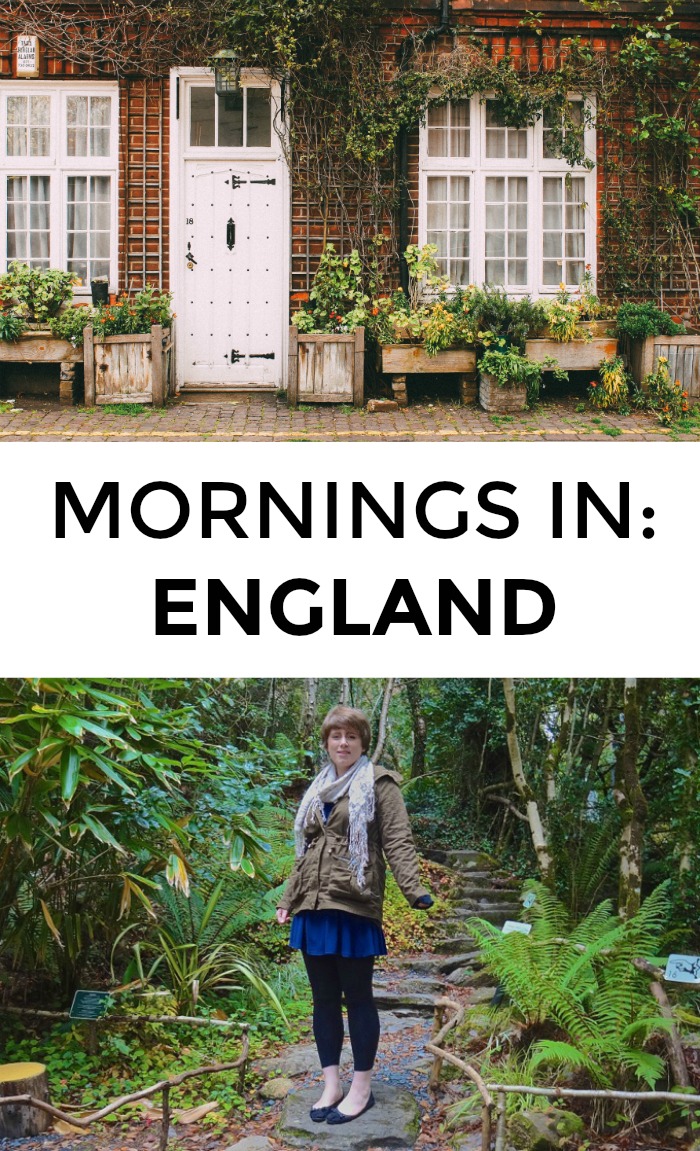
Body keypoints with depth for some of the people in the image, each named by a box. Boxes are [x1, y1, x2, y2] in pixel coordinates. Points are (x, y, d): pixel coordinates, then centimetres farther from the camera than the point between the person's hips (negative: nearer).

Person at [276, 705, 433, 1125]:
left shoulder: (379, 783, -1)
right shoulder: (318, 789, 18)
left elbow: (398, 841, -9)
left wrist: (415, 890, -22)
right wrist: (288, 899, 23)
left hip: (353, 904, -6)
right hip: (313, 907, 6)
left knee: (357, 996, 1)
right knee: (324, 998, 9)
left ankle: (362, 1088, 9)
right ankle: (332, 1084, 18)